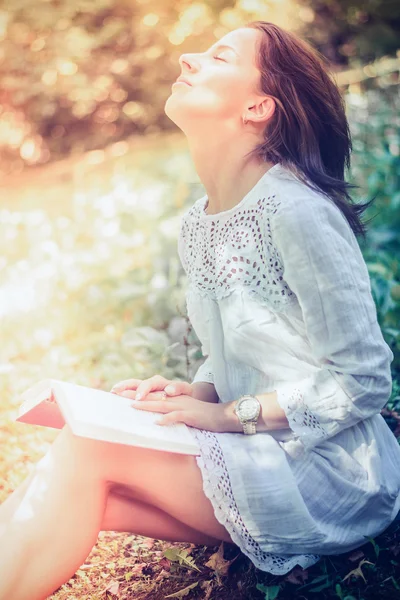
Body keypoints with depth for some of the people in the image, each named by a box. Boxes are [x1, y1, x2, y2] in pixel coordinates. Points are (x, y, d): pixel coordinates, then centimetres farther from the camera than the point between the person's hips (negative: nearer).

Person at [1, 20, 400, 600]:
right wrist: (193, 394, -3)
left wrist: (225, 415, -17)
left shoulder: (299, 213, -20)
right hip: (259, 459, 7)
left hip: (333, 472, -7)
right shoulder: (197, 224, 7)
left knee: (88, 450, -20)